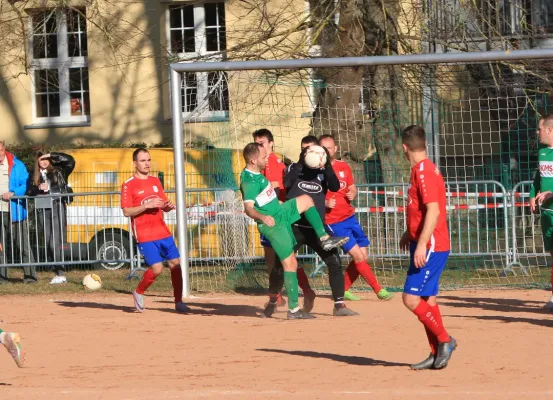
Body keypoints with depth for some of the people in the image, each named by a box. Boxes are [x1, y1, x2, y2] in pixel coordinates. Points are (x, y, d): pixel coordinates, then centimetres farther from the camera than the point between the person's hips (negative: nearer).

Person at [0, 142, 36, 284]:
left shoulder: (17, 165, 1)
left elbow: (26, 185, -1)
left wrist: (13, 193, -16)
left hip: (15, 212, -2)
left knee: (22, 244, -2)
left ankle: (30, 275, 1)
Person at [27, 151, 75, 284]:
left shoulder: (59, 171, 6)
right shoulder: (35, 176, 15)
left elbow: (70, 160, -5)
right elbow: (29, 192, 9)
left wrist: (51, 155, -4)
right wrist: (38, 188, -12)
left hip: (57, 208, -5)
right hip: (43, 210, 5)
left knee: (55, 243, -14)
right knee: (48, 244, 3)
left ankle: (61, 274, -13)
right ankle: (56, 272, 7)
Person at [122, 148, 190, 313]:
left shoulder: (155, 181, 14)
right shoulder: (129, 185, -5)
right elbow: (127, 212, -12)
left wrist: (168, 206, -4)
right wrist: (147, 205, -22)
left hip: (163, 232, 6)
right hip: (145, 236, -6)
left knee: (175, 263, 1)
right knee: (157, 268, -13)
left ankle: (178, 302, 12)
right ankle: (138, 293, 13)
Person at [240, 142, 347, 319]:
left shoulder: (256, 173, 5)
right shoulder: (249, 181, -25)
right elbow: (248, 208, -35)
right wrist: (262, 217, -53)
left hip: (281, 212, 10)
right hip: (273, 223, -10)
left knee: (306, 200, 18)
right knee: (289, 263, -9)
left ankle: (324, 238, 16)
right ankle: (293, 309, -8)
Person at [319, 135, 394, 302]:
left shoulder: (344, 167, 6)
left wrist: (352, 194, -4)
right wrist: (324, 203, -23)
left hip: (350, 217, 6)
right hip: (333, 222, -6)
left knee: (363, 255, 6)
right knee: (358, 256, -9)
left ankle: (343, 289, 19)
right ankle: (378, 289, 3)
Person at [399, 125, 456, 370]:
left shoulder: (424, 172, -17)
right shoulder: (422, 170, 13)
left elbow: (433, 210, -26)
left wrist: (422, 244, -29)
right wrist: (410, 234, 38)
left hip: (430, 247, -10)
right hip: (426, 245, 10)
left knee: (411, 299, -12)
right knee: (427, 299, 11)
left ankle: (444, 340, -3)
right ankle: (437, 354, 15)